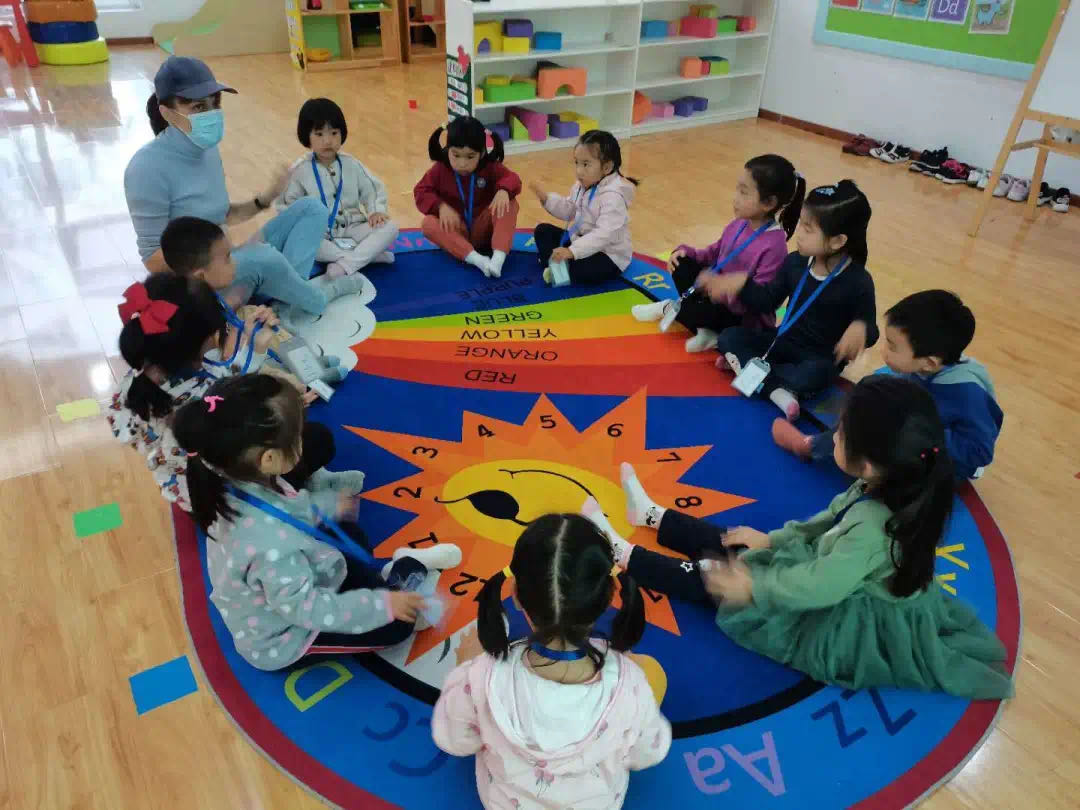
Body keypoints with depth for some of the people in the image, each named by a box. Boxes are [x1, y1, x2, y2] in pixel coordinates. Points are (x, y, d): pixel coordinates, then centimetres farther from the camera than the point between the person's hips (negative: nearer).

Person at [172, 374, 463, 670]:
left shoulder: (237, 486, -18)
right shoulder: (270, 546, -44)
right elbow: (304, 607, -32)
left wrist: (328, 506, 16)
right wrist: (382, 605, -27)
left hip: (279, 587, 8)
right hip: (282, 640, -8)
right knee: (397, 622, -3)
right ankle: (411, 568, 20)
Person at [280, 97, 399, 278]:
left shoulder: (351, 165, 2)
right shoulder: (301, 171, -3)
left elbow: (373, 189, 8)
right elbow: (287, 204, 1)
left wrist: (377, 210, -12)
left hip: (352, 229, 2)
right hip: (320, 234, -2)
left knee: (390, 227, -20)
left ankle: (346, 264, -34)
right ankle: (370, 255, -31)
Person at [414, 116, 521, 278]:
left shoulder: (490, 167, -8)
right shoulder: (440, 169, -8)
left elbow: (512, 179, -15)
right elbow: (421, 192, -9)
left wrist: (503, 190, -39)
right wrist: (441, 206, -28)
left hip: (483, 228, 0)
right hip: (456, 229, 1)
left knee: (509, 204, -26)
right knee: (429, 224, -30)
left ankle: (499, 257, -41)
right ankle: (477, 259, -44)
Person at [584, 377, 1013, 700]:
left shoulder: (871, 529, -40)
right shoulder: (891, 489, -13)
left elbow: (818, 587, -34)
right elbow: (829, 520, 2)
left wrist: (752, 587, -23)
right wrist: (772, 539, 4)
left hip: (842, 625, -8)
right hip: (842, 585, 8)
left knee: (719, 580, -1)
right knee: (732, 547, 13)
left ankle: (622, 554, 14)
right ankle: (651, 515, 32)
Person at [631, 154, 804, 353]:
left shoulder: (774, 246, -28)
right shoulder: (739, 224, -4)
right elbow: (715, 253, 11)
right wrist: (687, 252, -7)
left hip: (746, 321, -8)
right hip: (720, 293, 8)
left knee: (714, 313, -36)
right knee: (681, 262, 0)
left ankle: (672, 308, 0)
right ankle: (704, 329, -9)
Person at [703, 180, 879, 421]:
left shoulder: (858, 282, -19)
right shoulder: (796, 262, -5)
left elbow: (870, 330, -12)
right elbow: (767, 301, 2)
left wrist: (860, 328, -38)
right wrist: (742, 284, -14)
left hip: (820, 357, -5)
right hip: (784, 341, 6)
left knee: (814, 375, -40)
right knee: (729, 336, -11)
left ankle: (746, 365, -21)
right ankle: (778, 391, -25)